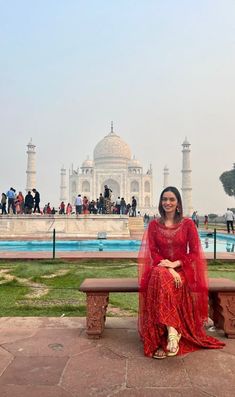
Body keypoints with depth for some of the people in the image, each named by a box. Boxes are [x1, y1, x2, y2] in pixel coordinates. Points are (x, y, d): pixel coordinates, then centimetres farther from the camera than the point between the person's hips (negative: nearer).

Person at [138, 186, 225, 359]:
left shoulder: (188, 223, 4)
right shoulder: (154, 224, 7)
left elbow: (194, 252, 0)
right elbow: (153, 252, 1)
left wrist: (175, 264, -15)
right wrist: (168, 269, -15)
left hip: (182, 269, -1)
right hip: (161, 268, 2)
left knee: (161, 281, -34)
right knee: (159, 277, -35)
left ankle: (162, 341, -30)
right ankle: (173, 331, -35)